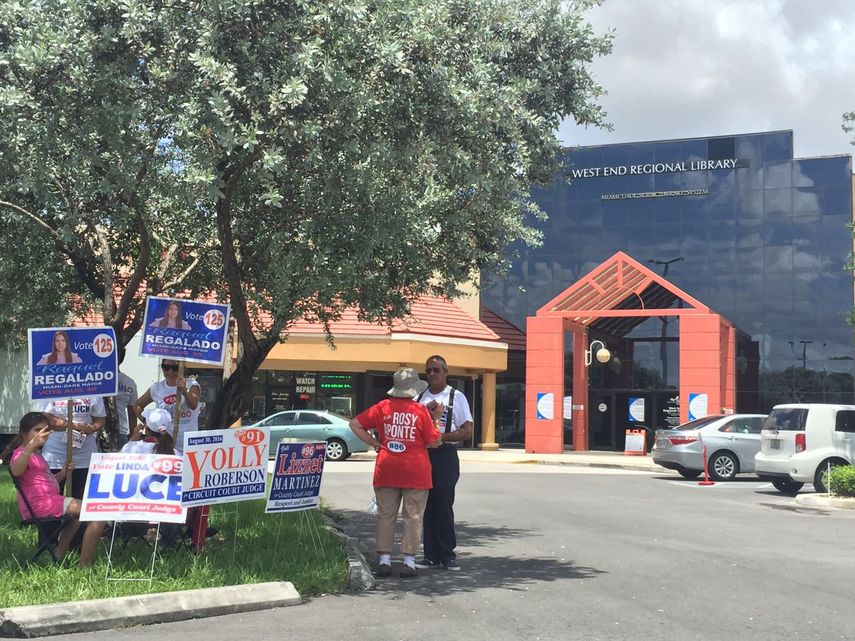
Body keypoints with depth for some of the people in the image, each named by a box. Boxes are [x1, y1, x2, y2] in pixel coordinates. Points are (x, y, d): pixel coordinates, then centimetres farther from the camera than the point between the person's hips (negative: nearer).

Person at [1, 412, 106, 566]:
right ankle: (85, 565, -19)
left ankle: (60, 557, 38)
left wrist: (62, 473, 12)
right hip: (40, 503, -11)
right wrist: (32, 444, -48)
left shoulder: (36, 454, 22)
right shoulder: (21, 453, -9)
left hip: (50, 500, 11)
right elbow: (16, 471, -36)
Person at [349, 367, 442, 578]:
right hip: (415, 471, -2)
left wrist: (374, 443, 6)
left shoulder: (383, 407, 1)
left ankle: (384, 560, 9)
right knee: (413, 517, 4)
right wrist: (436, 419, 7)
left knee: (386, 515, 9)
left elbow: (355, 424, 2)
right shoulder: (421, 411, -7)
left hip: (387, 470, 3)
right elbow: (434, 442, -4)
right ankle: (409, 562, 4)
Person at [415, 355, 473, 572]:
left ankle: (447, 554, 4)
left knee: (443, 505, -5)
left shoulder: (456, 397, 2)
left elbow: (467, 432, -3)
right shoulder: (420, 397, 15)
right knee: (427, 506, 5)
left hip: (445, 456, -4)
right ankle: (431, 554, 10)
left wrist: (442, 436, -15)